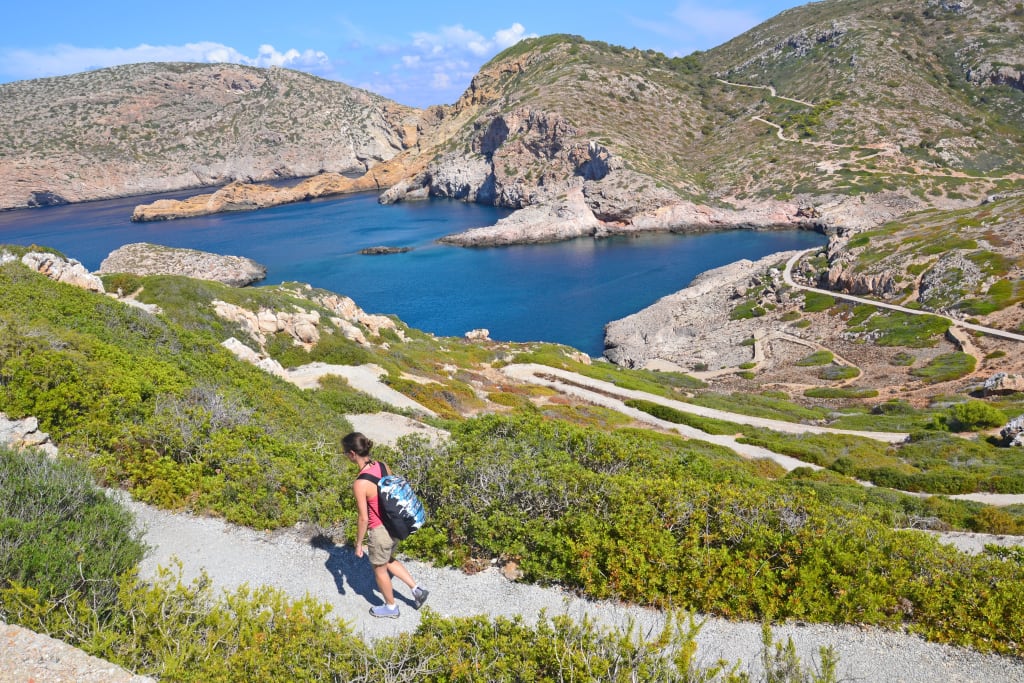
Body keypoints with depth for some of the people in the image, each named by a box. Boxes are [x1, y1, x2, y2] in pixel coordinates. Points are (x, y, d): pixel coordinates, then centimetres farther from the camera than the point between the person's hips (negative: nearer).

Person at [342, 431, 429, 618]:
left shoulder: (360, 484, -29)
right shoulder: (382, 466, -8)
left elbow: (363, 518, -20)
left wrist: (358, 544, -6)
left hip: (380, 532, -7)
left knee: (379, 570, 21)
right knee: (389, 560, 32)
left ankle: (391, 607, 42)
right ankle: (417, 589, 33)